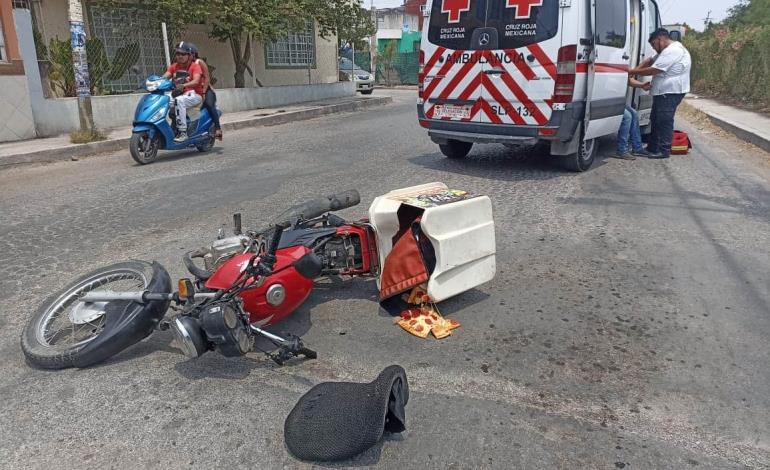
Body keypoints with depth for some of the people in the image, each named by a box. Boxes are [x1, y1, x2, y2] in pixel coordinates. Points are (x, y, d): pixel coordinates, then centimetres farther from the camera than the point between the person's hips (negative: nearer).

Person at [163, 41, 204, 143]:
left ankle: (183, 132, -35)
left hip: (194, 94, -7)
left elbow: (196, 81, -20)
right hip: (179, 94, 7)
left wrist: (183, 85, -38)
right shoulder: (174, 67, 14)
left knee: (179, 100, -35)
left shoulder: (195, 66, -3)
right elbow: (164, 77, 3)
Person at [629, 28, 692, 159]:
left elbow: (653, 70, -20)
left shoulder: (672, 51, -17)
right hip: (664, 92, 11)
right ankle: (653, 148, 23)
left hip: (671, 92, -11)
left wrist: (632, 72, -11)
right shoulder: (669, 50, 19)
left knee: (664, 121, -8)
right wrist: (636, 69, 5)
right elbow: (650, 61, 23)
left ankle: (664, 150, -3)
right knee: (656, 120, 15)